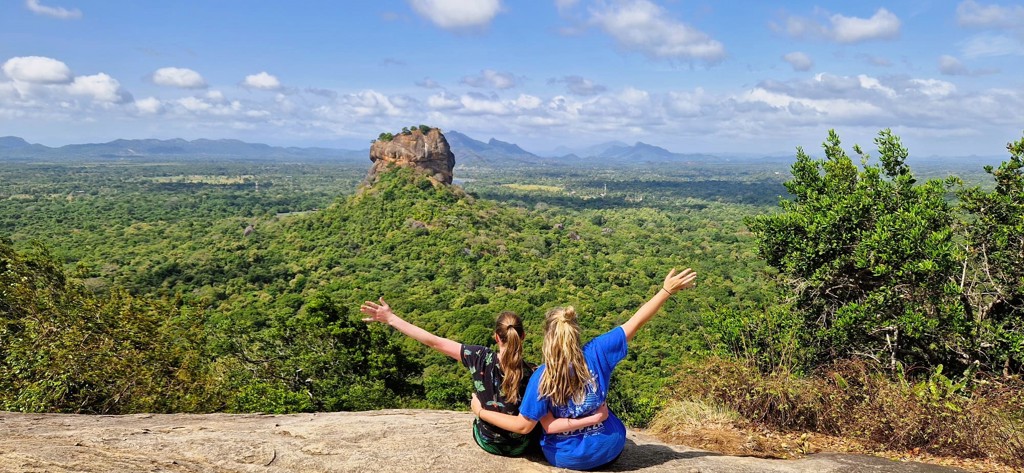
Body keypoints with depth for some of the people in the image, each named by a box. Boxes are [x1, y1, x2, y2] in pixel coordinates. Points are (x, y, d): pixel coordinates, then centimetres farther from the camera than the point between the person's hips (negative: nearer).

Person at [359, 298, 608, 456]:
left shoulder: (480, 358, -27)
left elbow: (433, 341, -24)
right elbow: (551, 426, -29)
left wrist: (391, 319, -19)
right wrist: (595, 418, -31)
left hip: (486, 441, 1)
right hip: (520, 446, -1)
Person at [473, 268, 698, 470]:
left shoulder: (541, 378, -25)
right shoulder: (597, 352, -22)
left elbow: (523, 425, -21)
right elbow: (635, 323, -18)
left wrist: (481, 411, -11)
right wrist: (667, 290, -12)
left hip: (566, 458, -1)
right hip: (609, 449, 1)